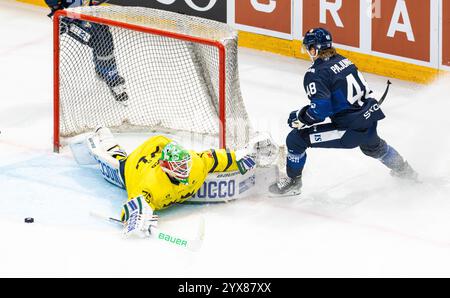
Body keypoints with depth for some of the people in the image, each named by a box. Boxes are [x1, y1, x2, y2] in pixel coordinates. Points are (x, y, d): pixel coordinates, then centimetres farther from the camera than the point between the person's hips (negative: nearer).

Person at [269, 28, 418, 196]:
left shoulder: (315, 74, -15)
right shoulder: (343, 61, 9)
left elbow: (320, 109, -23)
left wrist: (299, 118, -8)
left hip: (350, 131, -8)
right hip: (370, 119, 8)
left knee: (296, 139, 0)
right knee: (372, 145, 43)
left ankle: (292, 182, 15)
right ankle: (402, 169, 64)